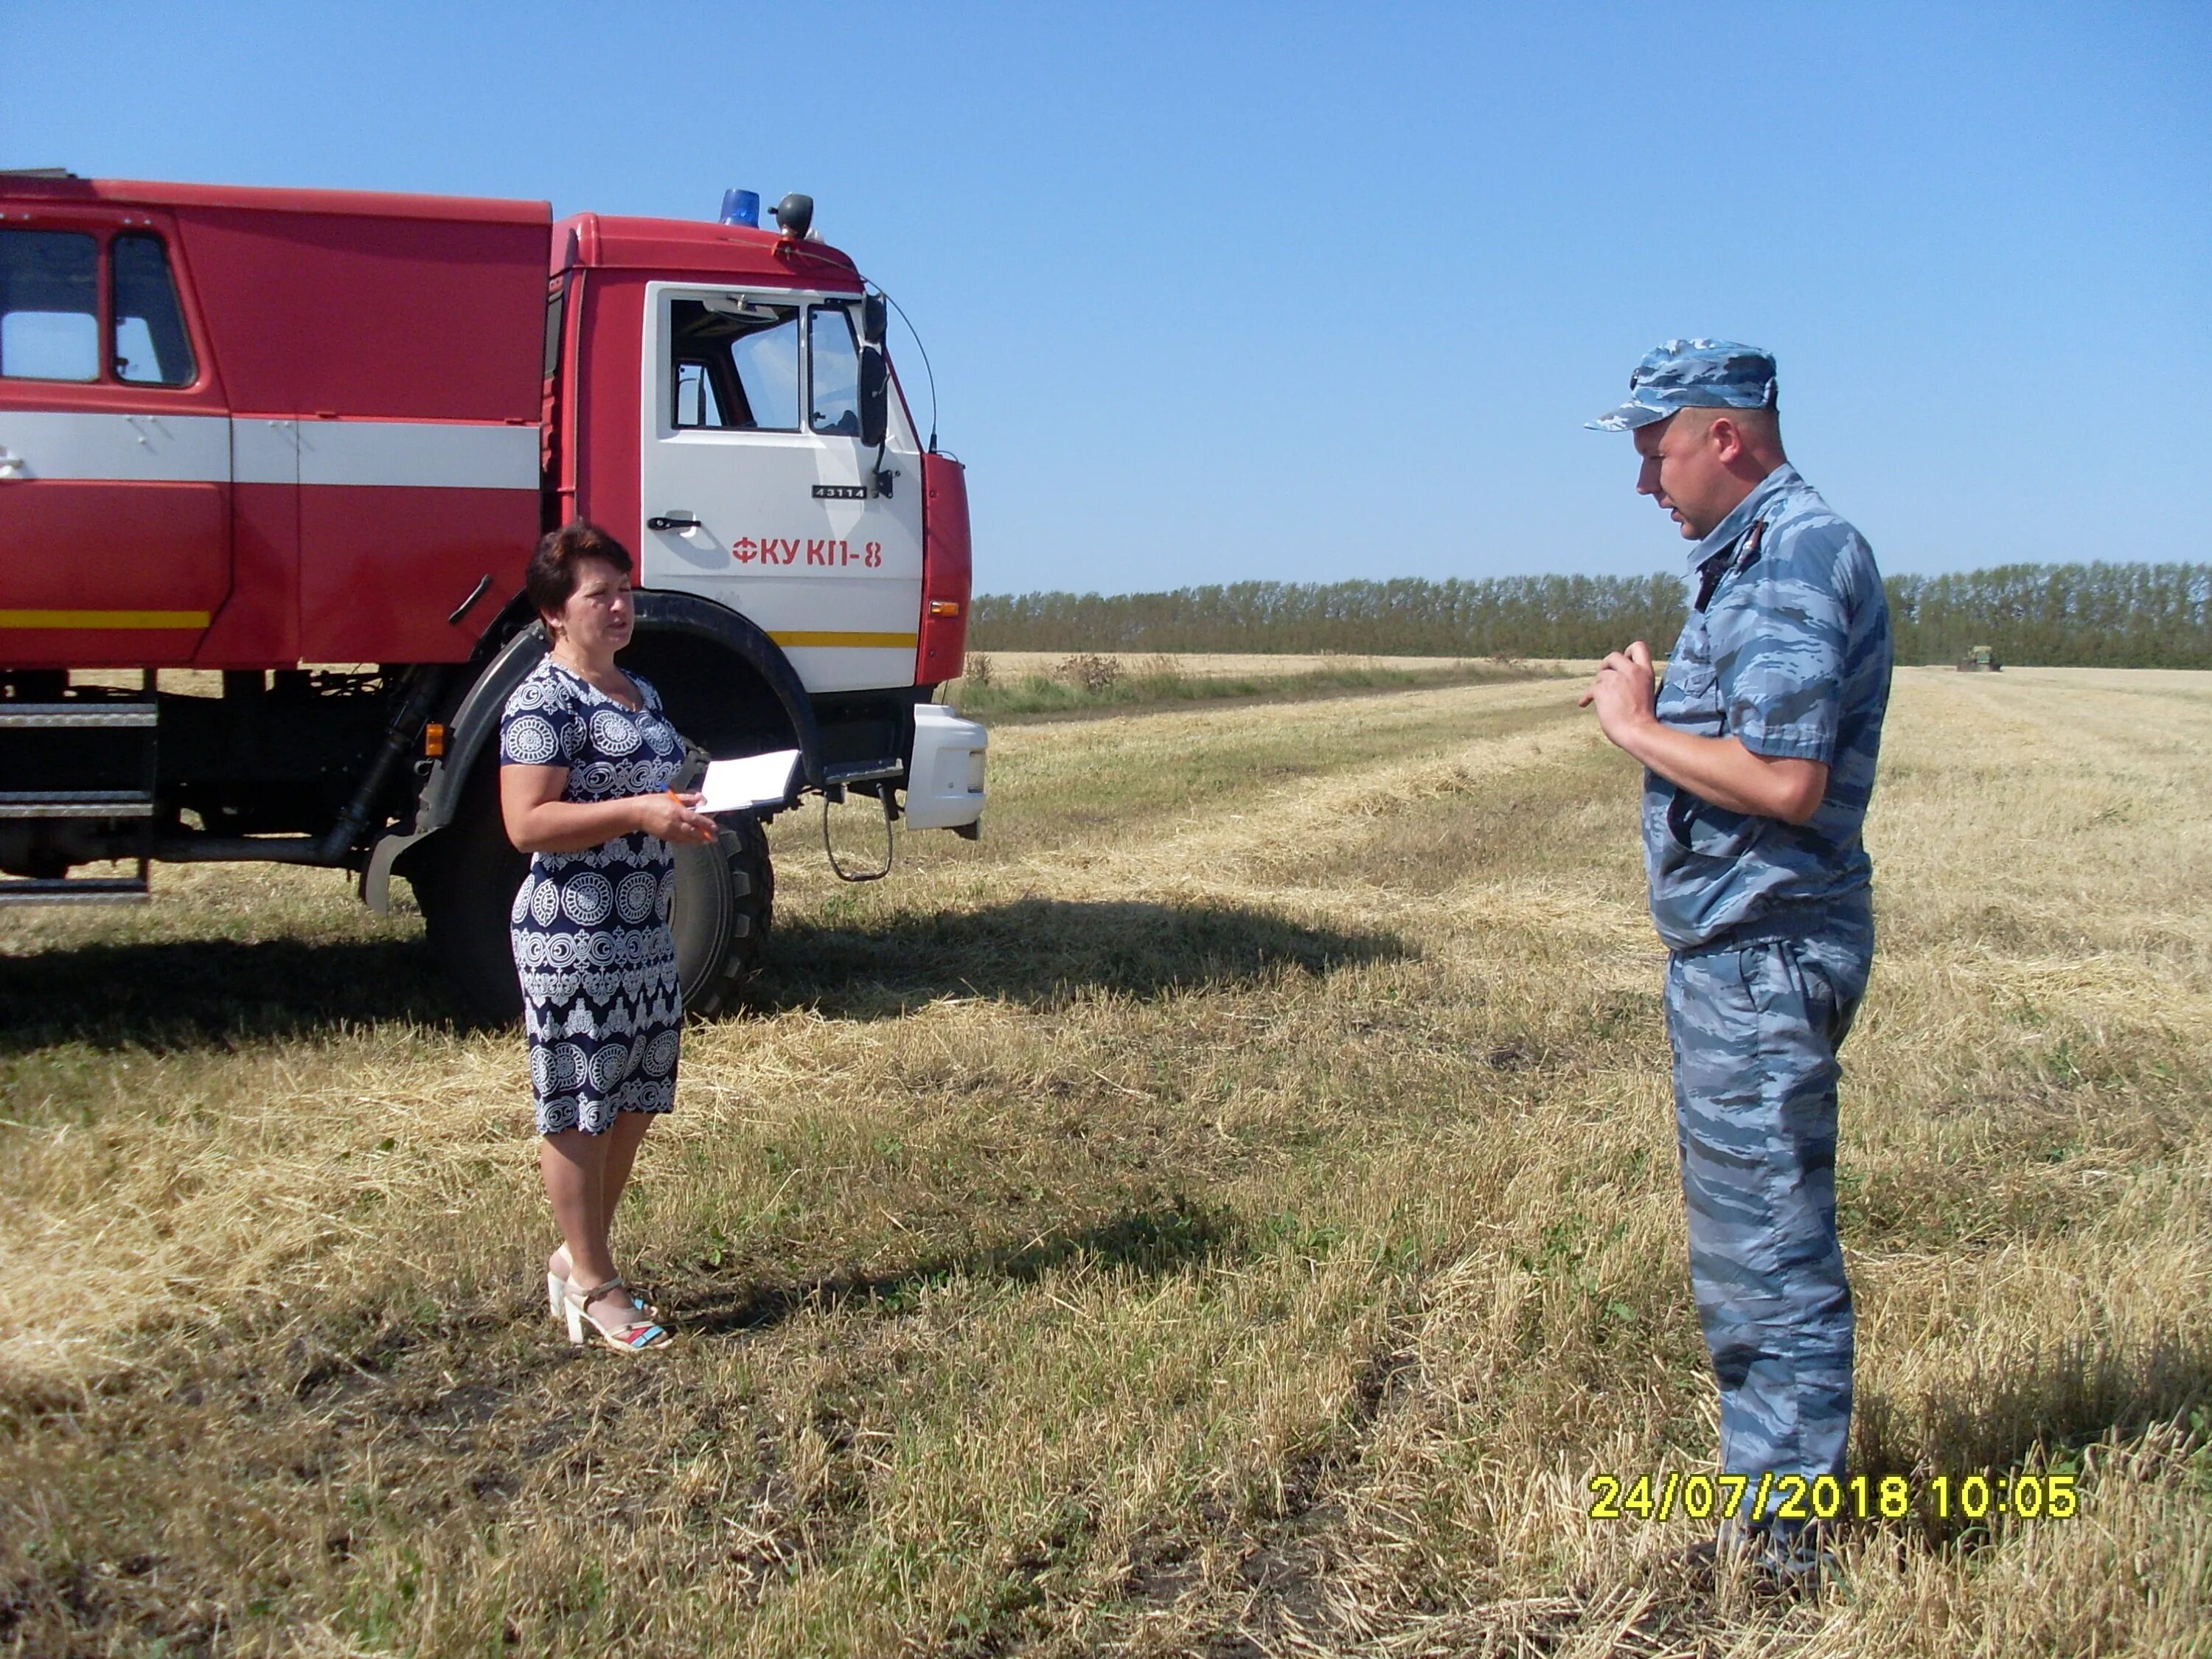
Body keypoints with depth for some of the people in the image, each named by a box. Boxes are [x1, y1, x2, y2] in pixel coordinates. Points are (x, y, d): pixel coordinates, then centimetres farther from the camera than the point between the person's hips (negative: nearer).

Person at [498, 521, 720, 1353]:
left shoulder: (640, 693, 15)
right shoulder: (543, 700, -12)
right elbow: (527, 822, -20)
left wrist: (691, 811, 8)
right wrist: (638, 814, -24)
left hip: (646, 935, 9)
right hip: (574, 939, -9)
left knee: (633, 1104, 15)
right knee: (581, 1112, 2)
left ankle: (576, 1257, 30)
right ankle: (592, 1284, 15)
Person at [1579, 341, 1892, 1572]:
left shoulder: (1798, 556, -17)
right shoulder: (1754, 557, 15)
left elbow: (1785, 782, -25)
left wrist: (1637, 726, -15)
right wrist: (1657, 712, 5)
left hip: (1765, 955, -11)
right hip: (1730, 948, 11)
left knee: (1770, 1248, -1)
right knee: (1749, 1241, 19)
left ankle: (1788, 1539, 12)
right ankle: (1770, 1500, 33)